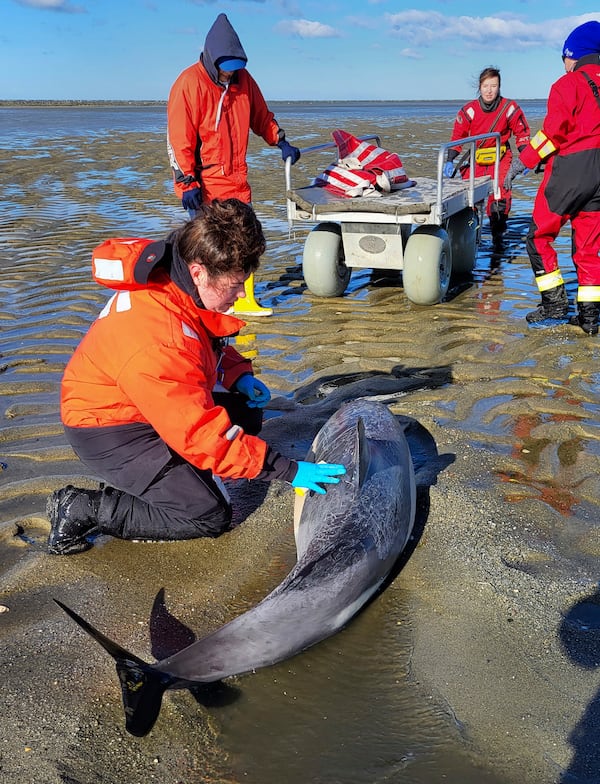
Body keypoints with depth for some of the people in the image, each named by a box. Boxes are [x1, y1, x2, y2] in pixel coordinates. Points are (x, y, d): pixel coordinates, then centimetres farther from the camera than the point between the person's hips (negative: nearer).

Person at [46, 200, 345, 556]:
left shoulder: (173, 274, -9)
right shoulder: (160, 342, -37)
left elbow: (209, 343, 13)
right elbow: (205, 436, -33)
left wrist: (238, 374, -5)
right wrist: (288, 470, -29)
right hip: (109, 431, -9)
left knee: (246, 410, 5)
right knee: (210, 515, -11)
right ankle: (81, 509, -3)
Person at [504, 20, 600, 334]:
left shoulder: (568, 84, -7)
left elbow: (553, 131, -15)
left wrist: (523, 161, -8)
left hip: (569, 170, -7)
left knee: (539, 236, 7)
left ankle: (554, 300, 4)